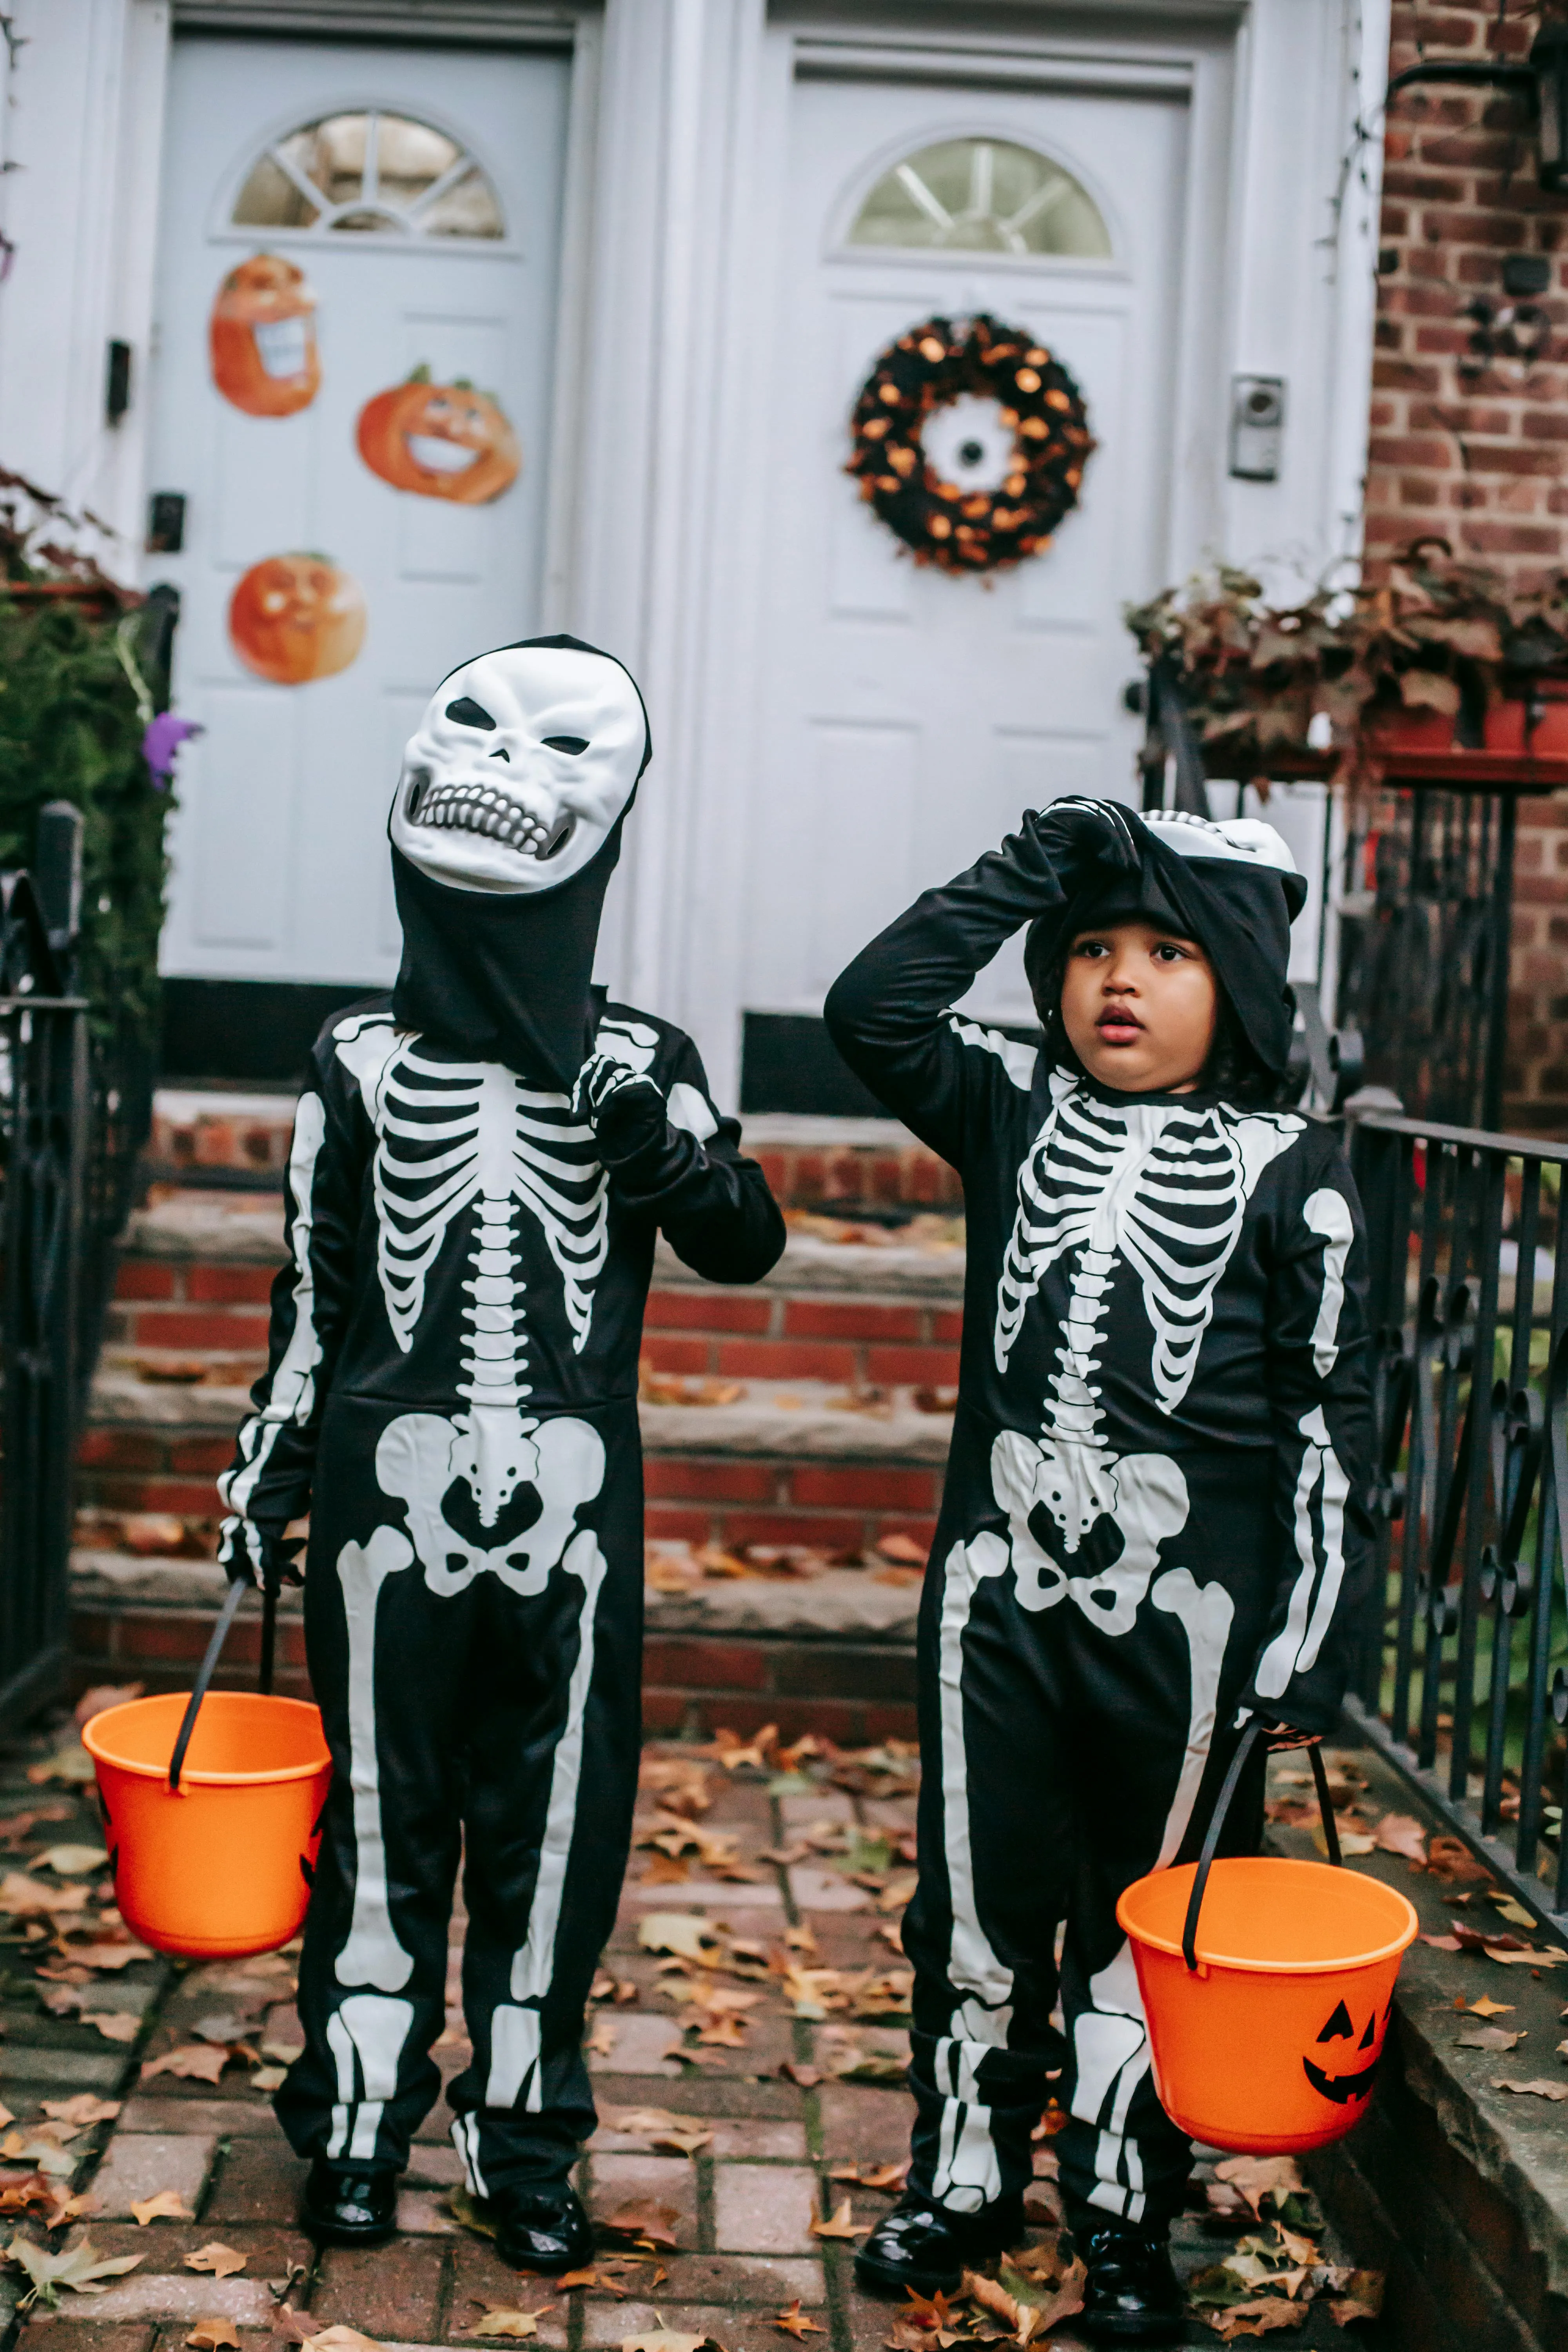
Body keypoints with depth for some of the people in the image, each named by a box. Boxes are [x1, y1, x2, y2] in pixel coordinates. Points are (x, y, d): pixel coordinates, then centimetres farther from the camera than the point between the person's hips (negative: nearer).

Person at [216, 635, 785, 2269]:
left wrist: (664, 1143, -22)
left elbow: (746, 1247, -4)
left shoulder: (640, 1066, 4)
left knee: (554, 1822, 6)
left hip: (573, 1505, 0)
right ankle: (358, 2127, 21)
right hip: (391, 1490, 0)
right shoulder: (359, 1062, 4)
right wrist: (265, 1482, 9)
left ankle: (522, 2141, 18)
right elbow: (309, 1292, 9)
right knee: (384, 1811, 7)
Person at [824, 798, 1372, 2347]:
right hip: (997, 1594, 3)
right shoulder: (1016, 1112, 5)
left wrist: (1311, 1649, -7)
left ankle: (1125, 2220, 26)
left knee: (1145, 1925, 9)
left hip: (1183, 1619, -2)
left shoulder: (1289, 1173, -3)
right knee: (978, 1906, 13)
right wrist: (1025, 871, -9)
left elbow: (1329, 1422, -3)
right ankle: (964, 2176, 32)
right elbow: (871, 1010, -8)